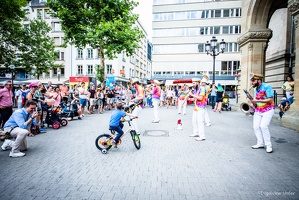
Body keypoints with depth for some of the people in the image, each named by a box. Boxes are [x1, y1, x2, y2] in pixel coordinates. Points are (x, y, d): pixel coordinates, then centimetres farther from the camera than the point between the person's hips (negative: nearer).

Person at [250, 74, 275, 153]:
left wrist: (257, 100, -23)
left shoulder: (267, 87, -12)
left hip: (268, 110, -7)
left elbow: (270, 100, -19)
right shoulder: (256, 89, 9)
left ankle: (268, 145, -3)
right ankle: (260, 143, 11)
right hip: (258, 111, 7)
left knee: (263, 126, -17)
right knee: (256, 126, -2)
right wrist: (253, 102, -9)